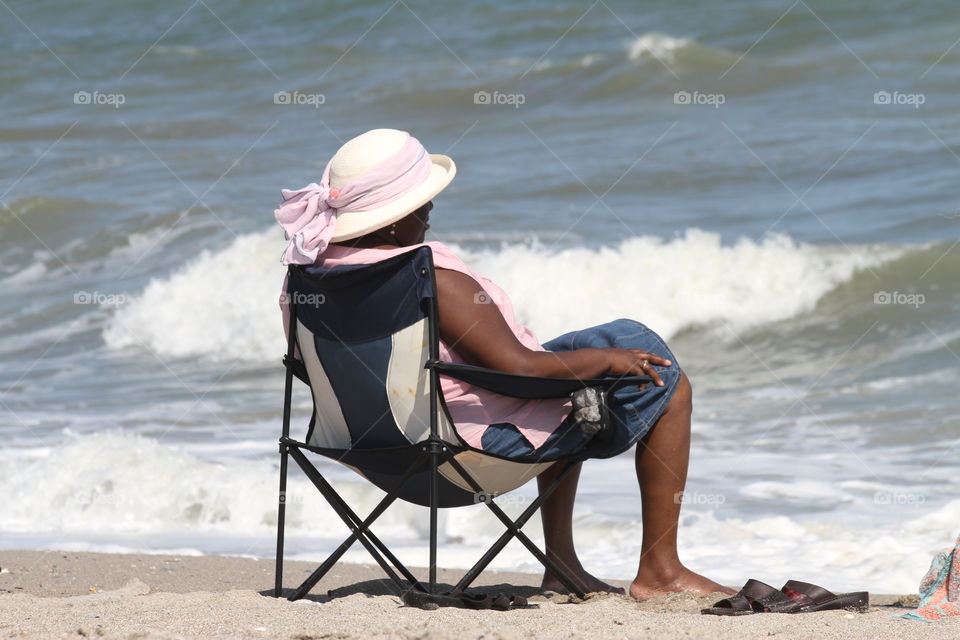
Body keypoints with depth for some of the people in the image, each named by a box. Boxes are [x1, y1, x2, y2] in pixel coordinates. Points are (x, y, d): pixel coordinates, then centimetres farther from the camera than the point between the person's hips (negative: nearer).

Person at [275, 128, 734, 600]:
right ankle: (660, 571, 14)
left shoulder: (309, 271, -6)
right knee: (666, 382, 7)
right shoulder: (432, 279, -31)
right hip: (492, 434, -9)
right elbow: (522, 368, -31)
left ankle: (561, 565, 34)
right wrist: (605, 358, -12)